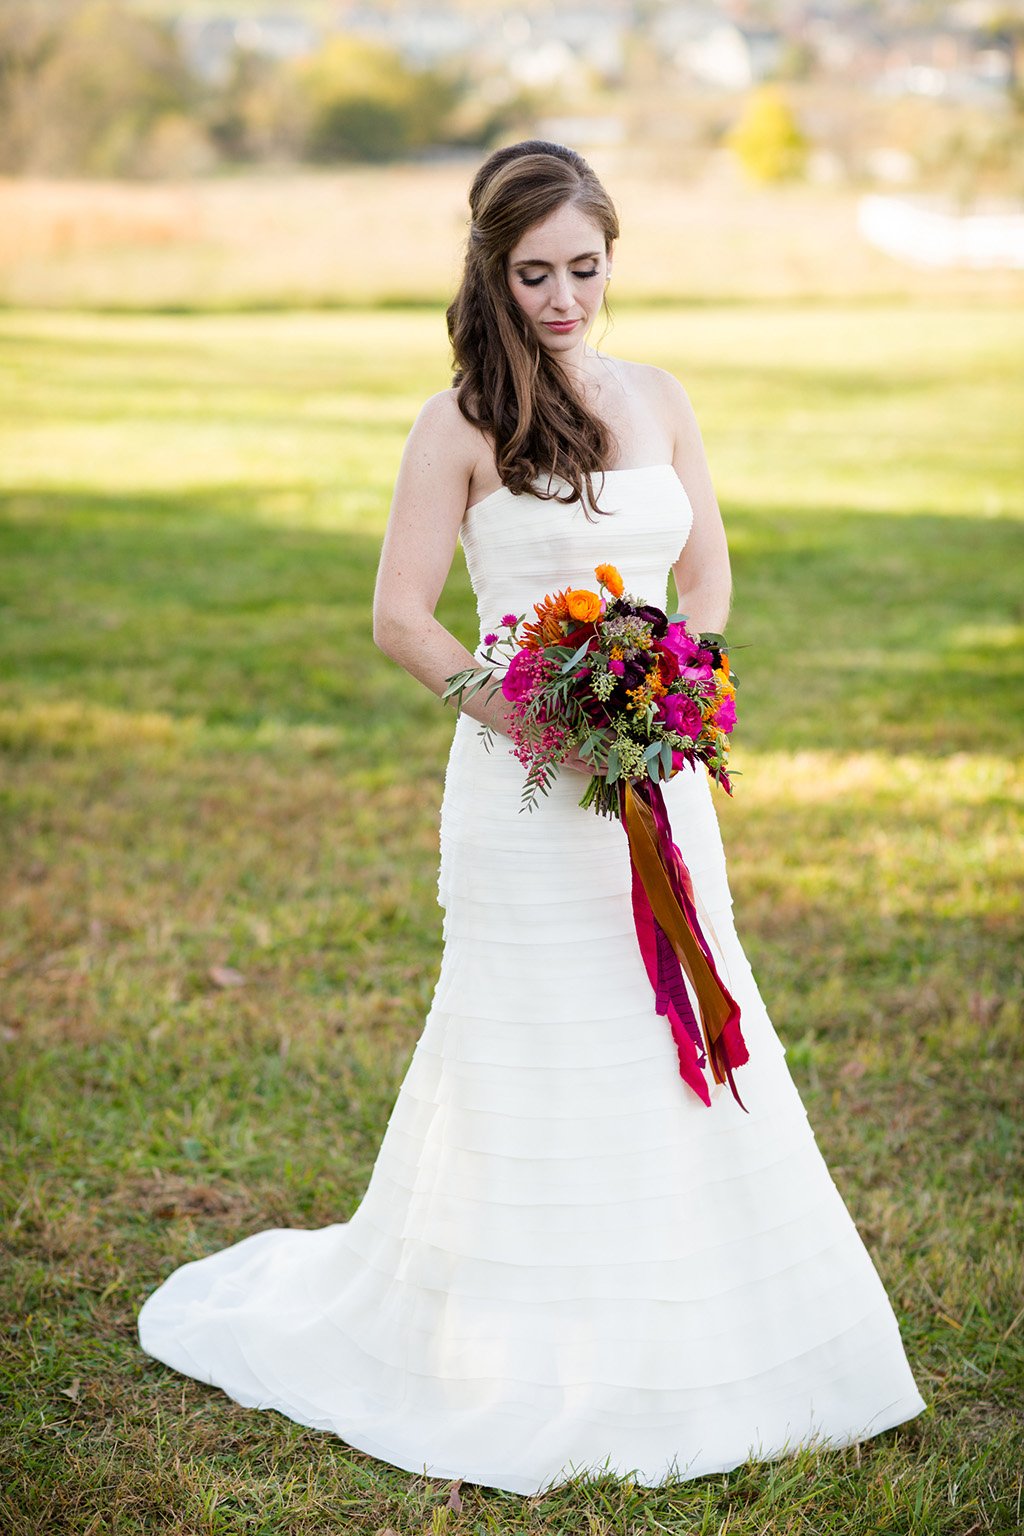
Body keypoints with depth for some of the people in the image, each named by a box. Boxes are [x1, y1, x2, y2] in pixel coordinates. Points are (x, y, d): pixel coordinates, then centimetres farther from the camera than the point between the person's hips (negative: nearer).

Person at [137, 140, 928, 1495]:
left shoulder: (659, 401, 9)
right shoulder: (462, 426, -6)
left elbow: (707, 575, 14)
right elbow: (400, 618, -8)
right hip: (527, 785, -5)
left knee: (685, 1038, 11)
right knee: (543, 1060, 1)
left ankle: (686, 1349, 28)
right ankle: (534, 1359, 18)